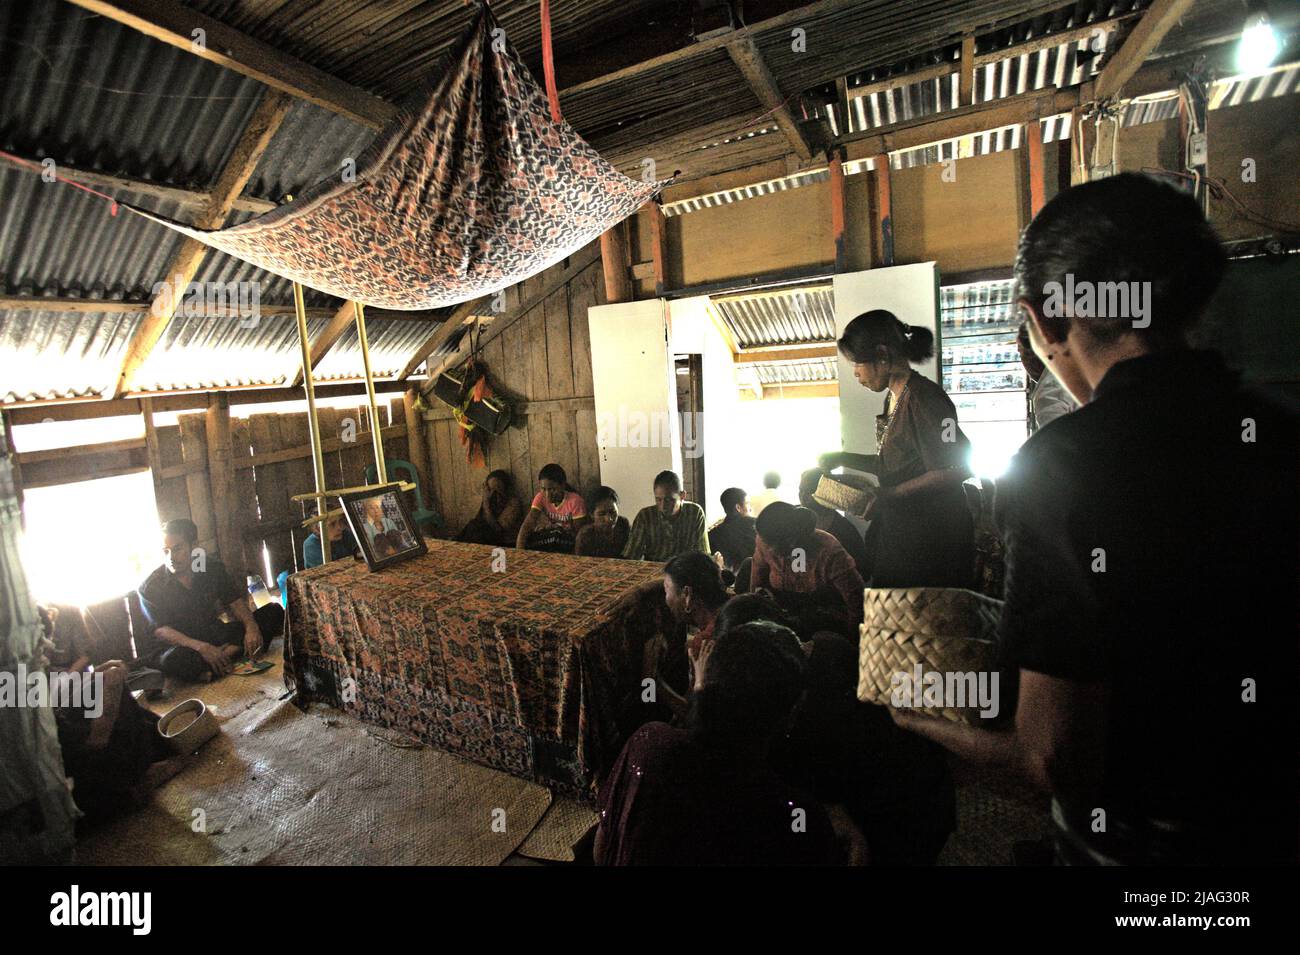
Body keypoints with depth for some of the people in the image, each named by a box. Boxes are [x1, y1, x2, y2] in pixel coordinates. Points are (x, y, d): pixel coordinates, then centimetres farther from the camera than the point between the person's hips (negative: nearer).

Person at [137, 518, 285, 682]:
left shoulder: (212, 567, 1)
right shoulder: (150, 588, -9)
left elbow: (236, 601, 0)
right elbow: (160, 631, -18)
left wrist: (251, 627, -23)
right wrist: (201, 647, -35)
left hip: (216, 634, 4)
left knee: (274, 611, -13)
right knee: (174, 660, -42)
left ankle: (226, 653, -30)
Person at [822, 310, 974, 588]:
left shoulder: (923, 395, -16)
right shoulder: (893, 399, 11)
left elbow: (955, 470, -21)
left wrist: (887, 496, -22)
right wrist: (843, 458, 11)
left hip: (932, 537, -9)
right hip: (899, 532, 9)